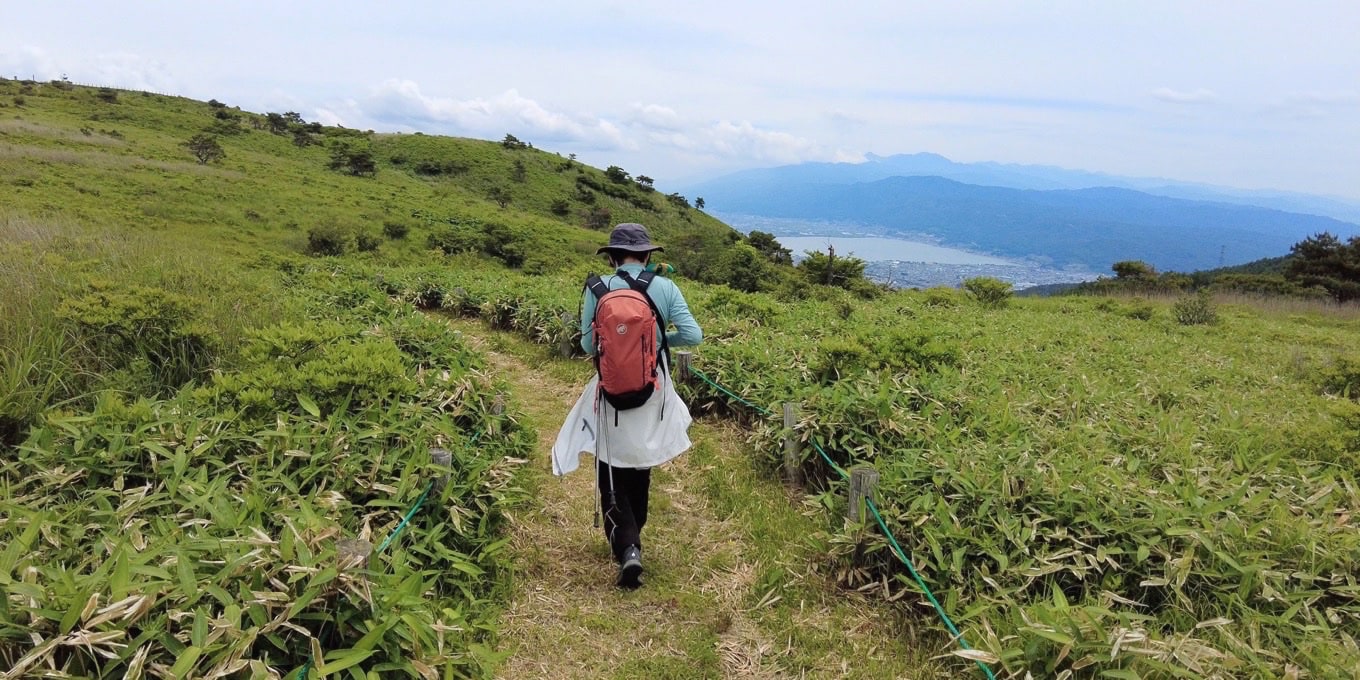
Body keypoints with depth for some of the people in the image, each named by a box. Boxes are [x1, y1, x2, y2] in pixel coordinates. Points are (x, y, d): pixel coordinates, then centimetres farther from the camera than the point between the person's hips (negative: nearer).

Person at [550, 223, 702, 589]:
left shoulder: (597, 288, -9)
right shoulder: (665, 288, -7)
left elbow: (588, 345, -4)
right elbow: (693, 335, -12)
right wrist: (661, 338, 7)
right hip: (653, 394, 2)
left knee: (612, 476, 12)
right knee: (640, 470, 22)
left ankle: (627, 547, -6)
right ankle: (632, 536, 39)